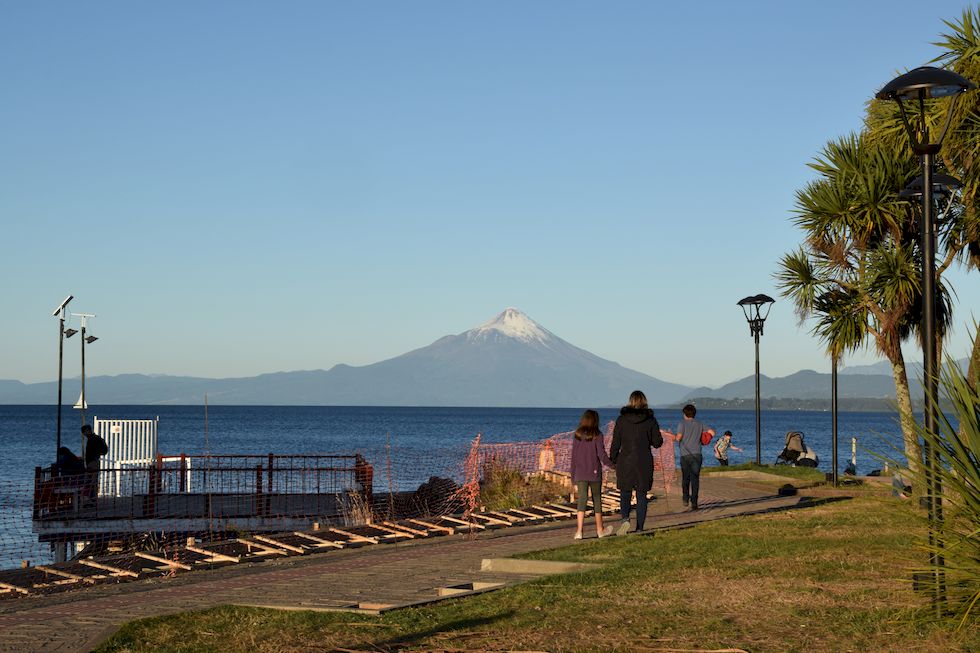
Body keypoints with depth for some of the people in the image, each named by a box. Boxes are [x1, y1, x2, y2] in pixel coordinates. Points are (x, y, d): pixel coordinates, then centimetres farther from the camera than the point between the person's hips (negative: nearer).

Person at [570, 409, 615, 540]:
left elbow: (573, 459, 7)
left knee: (582, 501, -1)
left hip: (580, 475, 2)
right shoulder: (597, 436, -6)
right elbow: (602, 455, -12)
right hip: (594, 474, -2)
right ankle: (600, 530, 25)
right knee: (597, 501, 12)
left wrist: (574, 480, 13)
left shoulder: (577, 436, 5)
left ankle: (579, 531, -13)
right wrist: (612, 465, 6)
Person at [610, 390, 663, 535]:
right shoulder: (650, 420, -3)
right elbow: (657, 443, -1)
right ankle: (639, 527, 8)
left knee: (625, 493, 10)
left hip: (625, 462, 0)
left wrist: (613, 460, 8)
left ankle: (625, 518, -15)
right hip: (644, 462, 0)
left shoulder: (621, 419, -3)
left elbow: (615, 443, -2)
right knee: (641, 496, 9)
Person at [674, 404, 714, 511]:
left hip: (685, 455, -2)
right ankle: (694, 502, -8)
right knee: (695, 478, -1)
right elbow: (712, 432, 6)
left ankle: (686, 499, 21)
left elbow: (679, 437, -15)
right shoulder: (699, 424, 9)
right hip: (697, 454, 2)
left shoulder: (682, 423, -2)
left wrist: (675, 437, 7)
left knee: (685, 478, 16)